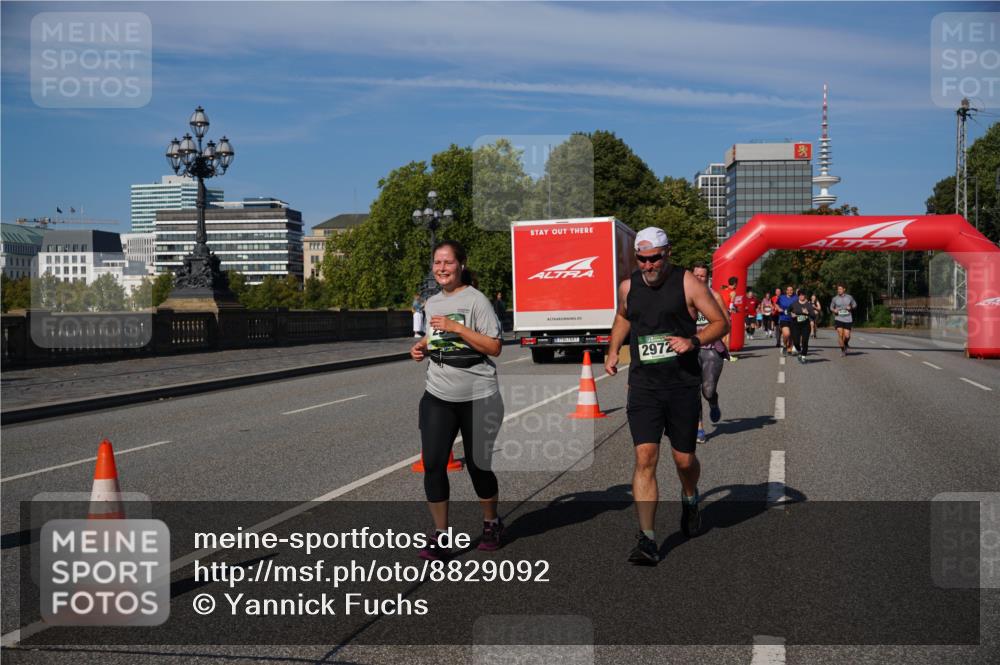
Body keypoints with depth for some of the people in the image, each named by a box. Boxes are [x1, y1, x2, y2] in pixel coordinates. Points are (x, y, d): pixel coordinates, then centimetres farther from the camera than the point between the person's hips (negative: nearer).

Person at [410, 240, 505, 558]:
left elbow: (494, 347, -16)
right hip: (438, 396, 5)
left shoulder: (475, 300, -10)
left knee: (477, 464, 6)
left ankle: (491, 523, 31)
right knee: (433, 463, -7)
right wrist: (423, 348, 6)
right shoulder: (431, 303, 11)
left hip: (477, 397, -5)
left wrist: (456, 327, -21)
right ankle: (439, 534, 4)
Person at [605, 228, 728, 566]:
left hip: (683, 385, -2)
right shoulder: (627, 287, 7)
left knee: (684, 459, 8)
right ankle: (647, 539, -8)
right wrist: (613, 350, 16)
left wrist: (694, 341, -17)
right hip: (643, 385, 2)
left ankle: (690, 499, 44)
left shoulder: (687, 283, -4)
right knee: (645, 458, -10)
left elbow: (722, 322, -1)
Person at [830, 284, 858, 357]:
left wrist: (851, 307, -7)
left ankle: (846, 344, 30)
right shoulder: (835, 299, 2)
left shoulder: (849, 297, 4)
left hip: (848, 319, 0)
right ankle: (842, 350, 4)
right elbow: (831, 307, 14)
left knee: (847, 336, -5)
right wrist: (834, 310, -8)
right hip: (838, 319, 0)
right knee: (840, 335, -12)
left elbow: (855, 304, 15)